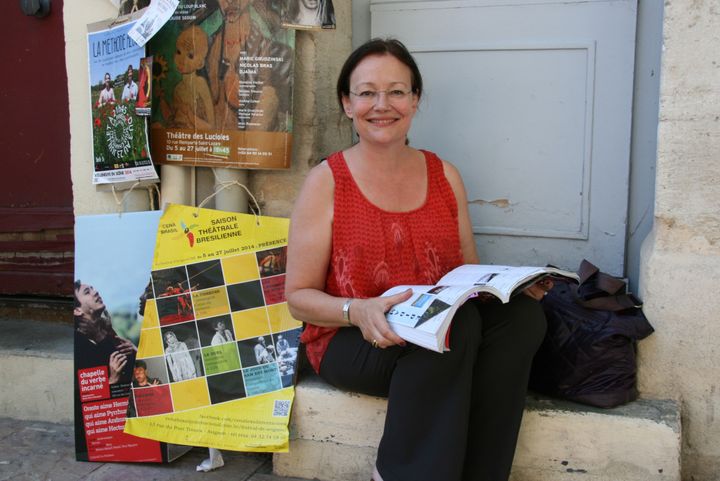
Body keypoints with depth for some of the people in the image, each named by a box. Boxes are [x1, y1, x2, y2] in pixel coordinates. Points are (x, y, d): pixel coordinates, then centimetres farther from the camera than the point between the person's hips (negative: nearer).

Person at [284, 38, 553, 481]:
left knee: (521, 315, -23)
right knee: (456, 322, -32)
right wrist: (358, 312, -24)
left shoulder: (445, 176, 9)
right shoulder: (326, 182, -4)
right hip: (349, 343, -4)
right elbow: (299, 296, -4)